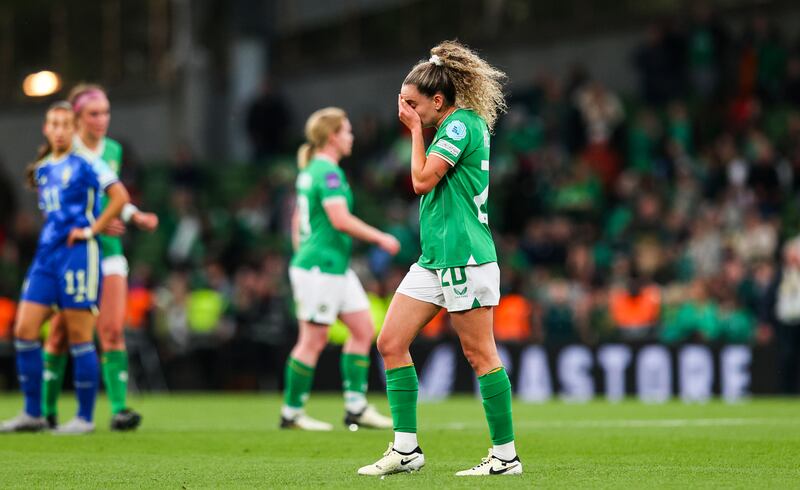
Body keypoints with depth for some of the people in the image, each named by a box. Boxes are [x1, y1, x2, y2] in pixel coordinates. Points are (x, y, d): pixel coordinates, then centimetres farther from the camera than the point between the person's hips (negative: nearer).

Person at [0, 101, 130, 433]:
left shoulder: (85, 163, -4)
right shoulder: (42, 169, 16)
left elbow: (120, 197, -12)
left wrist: (91, 230, -12)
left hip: (78, 255, -7)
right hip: (46, 256, 7)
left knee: (79, 338, -5)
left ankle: (85, 417, 3)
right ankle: (33, 414, 7)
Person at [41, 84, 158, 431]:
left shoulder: (113, 150, 9)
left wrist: (137, 216, 8)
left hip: (108, 249, 4)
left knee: (113, 330, -8)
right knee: (60, 334, 2)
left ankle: (119, 410, -13)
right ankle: (46, 410, 15)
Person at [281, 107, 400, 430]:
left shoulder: (310, 170, 14)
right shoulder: (328, 172, -16)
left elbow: (297, 220, 21)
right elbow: (341, 219, -24)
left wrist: (301, 255, 25)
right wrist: (381, 238, -15)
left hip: (337, 267, 10)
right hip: (321, 267, -10)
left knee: (363, 328, 9)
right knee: (314, 339, -4)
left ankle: (356, 407, 9)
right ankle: (291, 413, 4)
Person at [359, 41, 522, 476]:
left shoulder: (462, 123, -12)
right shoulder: (453, 125, 16)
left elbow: (422, 180, -16)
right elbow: (429, 185, 24)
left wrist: (415, 129, -4)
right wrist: (416, 128, 15)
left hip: (464, 256, -10)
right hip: (434, 259, 10)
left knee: (479, 354, -5)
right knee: (391, 342, 4)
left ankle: (505, 455, 2)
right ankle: (406, 449, 7)